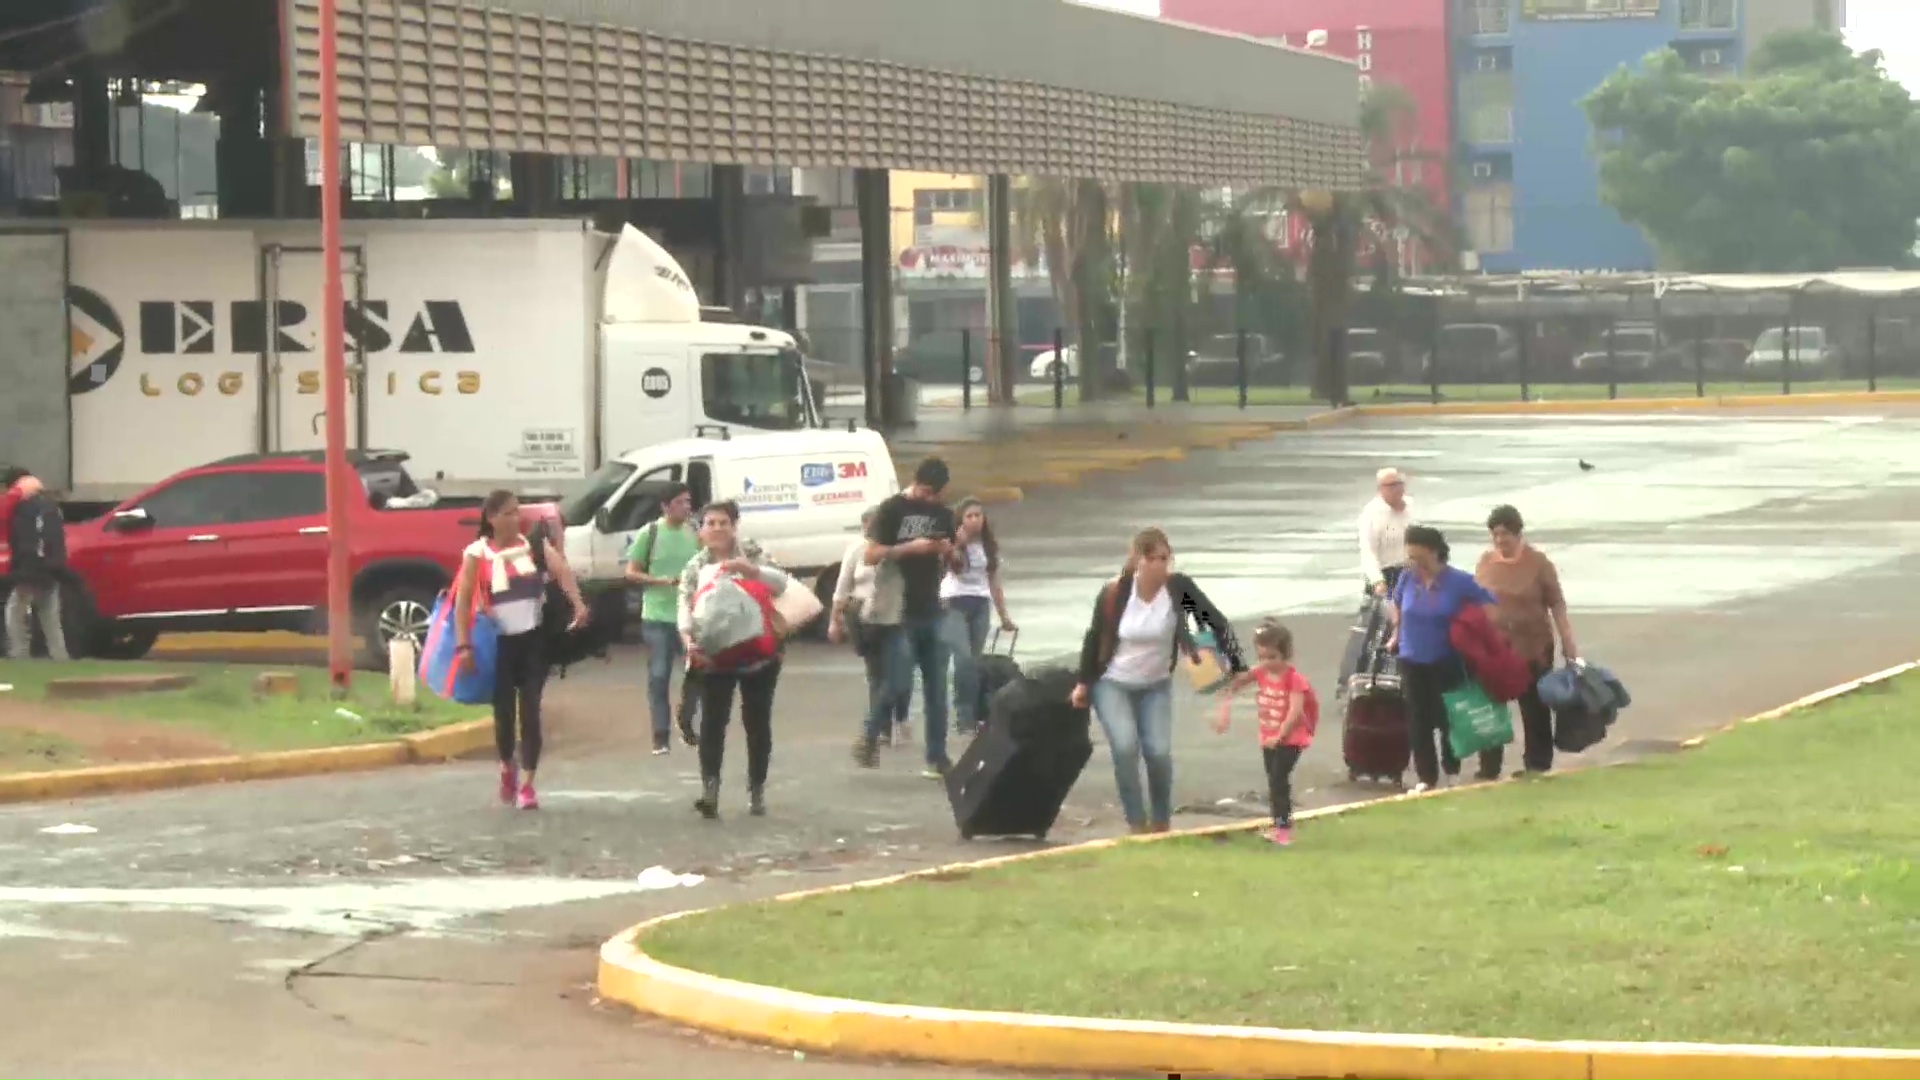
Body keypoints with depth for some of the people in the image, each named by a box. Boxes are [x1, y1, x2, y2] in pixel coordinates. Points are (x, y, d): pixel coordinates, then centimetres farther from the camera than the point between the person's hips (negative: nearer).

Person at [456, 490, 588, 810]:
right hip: (499, 641, -1)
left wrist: (578, 604, -32)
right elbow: (463, 600, -6)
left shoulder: (536, 546, 1)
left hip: (533, 639, 1)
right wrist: (463, 644, -14)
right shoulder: (477, 554, -4)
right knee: (504, 711, 7)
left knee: (530, 711, -4)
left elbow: (562, 571, -14)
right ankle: (507, 768, 35)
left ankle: (526, 785, 0)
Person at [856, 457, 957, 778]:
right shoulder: (892, 510, -3)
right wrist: (909, 548, -21)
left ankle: (937, 758, 8)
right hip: (899, 613, -5)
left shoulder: (943, 514, 12)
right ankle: (870, 736, 15)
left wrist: (949, 552, -4)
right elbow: (872, 555, -10)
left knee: (936, 689, 4)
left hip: (932, 612, 5)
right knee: (898, 683, -7)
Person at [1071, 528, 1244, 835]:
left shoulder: (1179, 588, -19)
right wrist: (1083, 682, 2)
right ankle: (1137, 825, -8)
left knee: (1159, 751, -12)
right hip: (1112, 684, -1)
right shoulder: (1114, 593, -20)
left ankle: (1162, 823, 11)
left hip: (1156, 685, 1)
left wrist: (1237, 666, -25)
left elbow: (1217, 622, -16)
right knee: (1125, 747, -20)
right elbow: (1094, 636, -5)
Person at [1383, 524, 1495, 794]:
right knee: (1418, 721, 6)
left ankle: (1452, 773, 21)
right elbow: (1395, 604, 19)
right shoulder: (1407, 579, -3)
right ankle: (1426, 778, 15)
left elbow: (1490, 607, -4)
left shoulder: (1459, 582, -13)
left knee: (1447, 718, 4)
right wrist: (1397, 631, 10)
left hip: (1447, 663, -3)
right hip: (1413, 661, 3)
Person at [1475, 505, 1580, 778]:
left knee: (1535, 710, 7)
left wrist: (1568, 643, -7)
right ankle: (1488, 770, 8)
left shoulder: (1538, 563, -5)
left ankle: (1538, 768, 17)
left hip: (1533, 648, -2)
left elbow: (1557, 604, -3)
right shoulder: (1485, 562, 4)